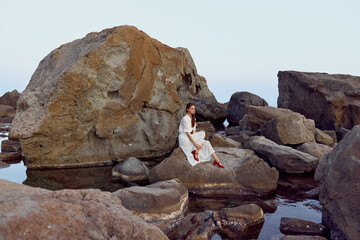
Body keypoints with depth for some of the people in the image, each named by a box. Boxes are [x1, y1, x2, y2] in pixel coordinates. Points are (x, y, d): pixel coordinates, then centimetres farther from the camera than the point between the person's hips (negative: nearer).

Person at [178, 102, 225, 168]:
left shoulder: (193, 119, 10)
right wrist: (195, 144, -25)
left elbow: (194, 131, 8)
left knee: (206, 143, -12)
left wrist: (197, 141, -7)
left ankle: (217, 160, -15)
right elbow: (187, 133, -22)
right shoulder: (185, 119, -18)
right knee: (202, 133, -22)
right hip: (184, 139, -8)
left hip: (190, 137, 8)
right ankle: (196, 152, -19)